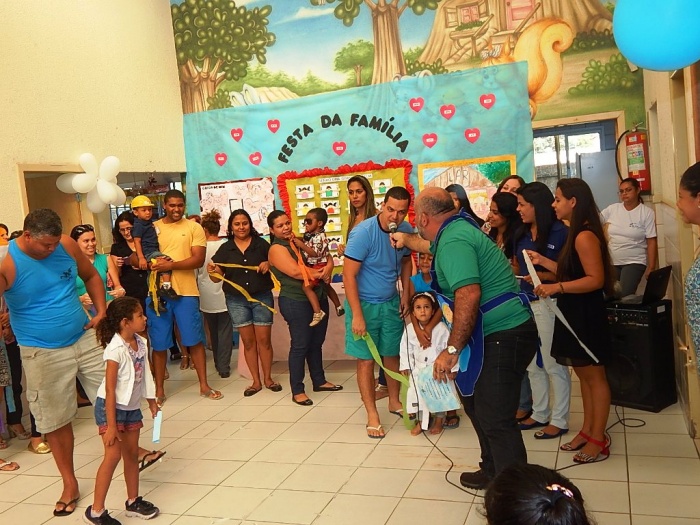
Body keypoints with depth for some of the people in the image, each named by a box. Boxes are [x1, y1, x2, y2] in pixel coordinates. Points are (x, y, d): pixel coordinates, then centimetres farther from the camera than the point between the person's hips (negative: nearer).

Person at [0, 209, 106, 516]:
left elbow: (91, 275, 11)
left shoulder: (66, 245, -5)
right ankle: (69, 483, 23)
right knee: (55, 419, 7)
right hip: (43, 352, -3)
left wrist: (101, 309, 0)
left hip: (86, 337, 4)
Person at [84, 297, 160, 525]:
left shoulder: (141, 343, -3)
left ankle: (133, 502, 28)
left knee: (132, 453, 14)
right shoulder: (116, 349, -24)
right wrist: (111, 425, -22)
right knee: (113, 454, -10)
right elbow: (110, 389, -23)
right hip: (110, 406, -7)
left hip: (132, 407, 7)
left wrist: (152, 402, 15)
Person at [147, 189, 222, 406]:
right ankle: (159, 390, 19)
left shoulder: (194, 227, 3)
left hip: (186, 292, -1)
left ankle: (204, 385, 17)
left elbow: (198, 259, -8)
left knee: (194, 340, 5)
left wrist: (171, 265, -19)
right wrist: (151, 262, -17)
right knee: (159, 344, 7)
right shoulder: (152, 228, 7)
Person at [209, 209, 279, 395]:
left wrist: (268, 264, -14)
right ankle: (256, 381, 17)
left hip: (262, 297, -1)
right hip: (236, 300, 1)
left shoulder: (261, 244, 1)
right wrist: (212, 271, -19)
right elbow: (217, 277, 3)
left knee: (264, 340, 2)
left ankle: (268, 378, 17)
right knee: (248, 341, 7)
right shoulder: (225, 248, 4)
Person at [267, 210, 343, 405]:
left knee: (316, 343, 16)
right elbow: (295, 272, -22)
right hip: (296, 302, -7)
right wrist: (320, 274, -11)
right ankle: (297, 391, 8)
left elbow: (326, 258, 10)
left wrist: (328, 268, -12)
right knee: (300, 345, -2)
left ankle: (319, 381, 30)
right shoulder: (277, 249, -9)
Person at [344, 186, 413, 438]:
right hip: (364, 304, -5)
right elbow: (349, 275, -22)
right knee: (366, 360, 1)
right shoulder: (363, 232, -23)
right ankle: (372, 414, 14)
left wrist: (406, 294, 3)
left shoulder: (406, 230, -7)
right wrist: (357, 315, -23)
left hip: (391, 303, 5)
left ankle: (394, 401, 35)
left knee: (392, 354, 15)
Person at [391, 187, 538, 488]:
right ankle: (493, 472, 34)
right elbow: (430, 245, 37)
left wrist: (452, 350, -25)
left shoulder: (452, 241, -20)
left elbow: (468, 295, -32)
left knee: (495, 419, -8)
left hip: (504, 336, -11)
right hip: (501, 331, 11)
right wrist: (406, 240, 55)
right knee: (475, 402, 21)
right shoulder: (456, 230, 12)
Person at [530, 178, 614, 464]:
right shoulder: (576, 234, 12)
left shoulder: (585, 236, -20)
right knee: (584, 375, 16)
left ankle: (599, 440, 12)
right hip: (574, 313, 10)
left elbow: (595, 279, -25)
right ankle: (587, 431, 27)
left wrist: (557, 287, -31)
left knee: (594, 377, 1)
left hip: (586, 315, -10)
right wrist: (542, 261, 14)